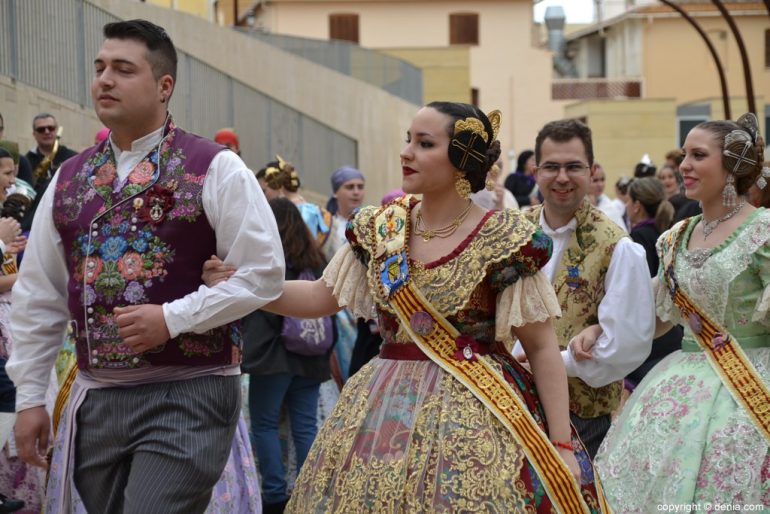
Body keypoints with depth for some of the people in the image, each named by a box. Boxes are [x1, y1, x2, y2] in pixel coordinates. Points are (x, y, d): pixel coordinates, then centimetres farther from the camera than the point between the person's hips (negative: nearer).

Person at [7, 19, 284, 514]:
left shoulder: (214, 169, -4)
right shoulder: (70, 179, 11)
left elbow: (262, 273, -7)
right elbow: (38, 296, 14)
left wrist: (173, 318, -15)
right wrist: (29, 395, 10)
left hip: (187, 396, -5)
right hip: (95, 399, 5)